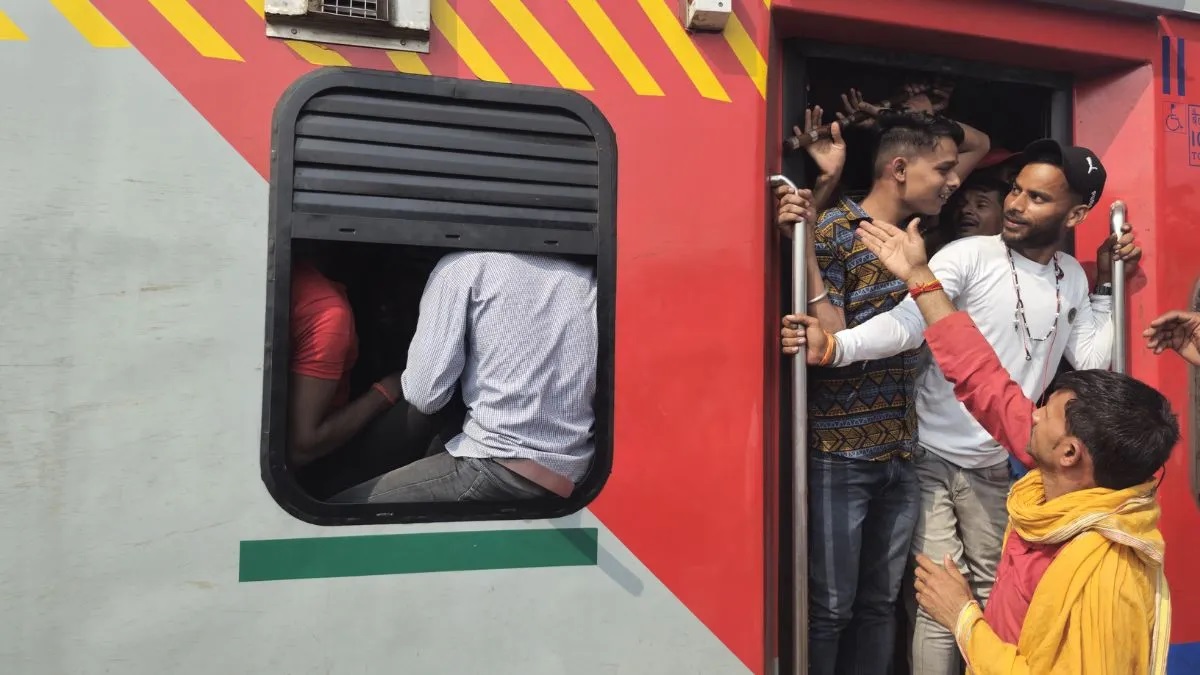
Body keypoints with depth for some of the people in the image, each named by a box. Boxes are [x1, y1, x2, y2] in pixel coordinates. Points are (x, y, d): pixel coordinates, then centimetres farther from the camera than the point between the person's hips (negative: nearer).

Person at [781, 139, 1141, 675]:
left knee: (992, 593, 19)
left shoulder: (1073, 278, 4)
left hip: (995, 465, 6)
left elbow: (1093, 361, 6)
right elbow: (908, 324, -29)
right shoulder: (968, 255, -15)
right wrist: (834, 346, -46)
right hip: (933, 456, -6)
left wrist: (1108, 286, 1)